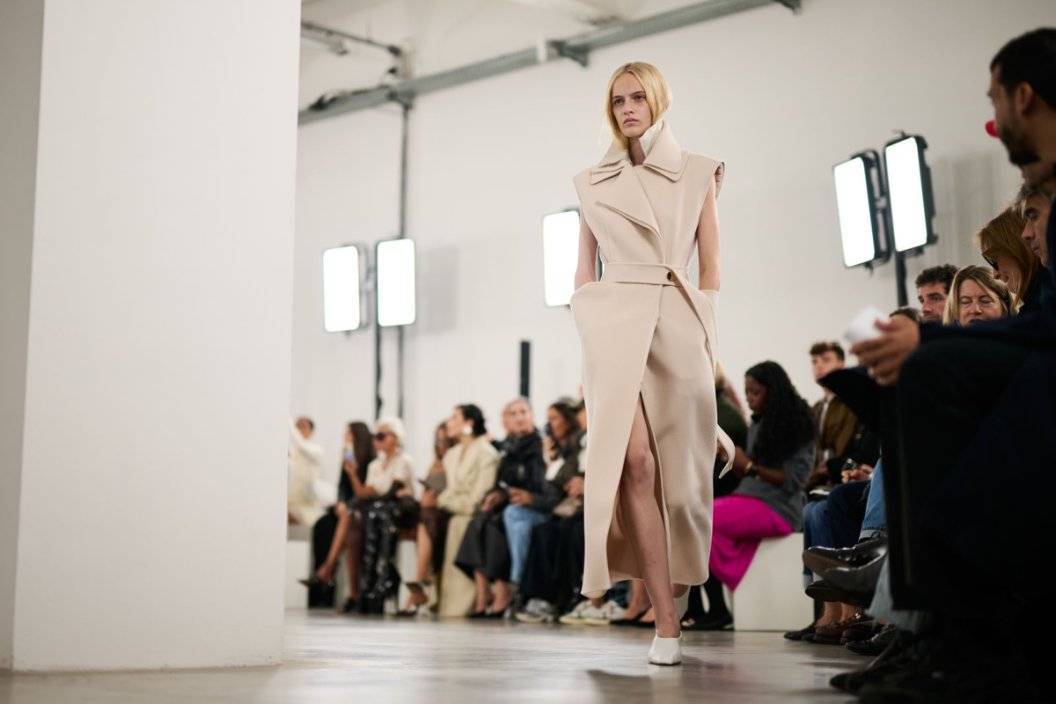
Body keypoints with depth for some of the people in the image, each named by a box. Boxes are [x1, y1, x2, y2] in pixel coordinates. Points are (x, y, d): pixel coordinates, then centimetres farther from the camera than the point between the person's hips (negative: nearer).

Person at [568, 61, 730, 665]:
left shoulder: (698, 173, 11)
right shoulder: (592, 183, 15)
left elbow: (711, 268, 8)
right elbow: (585, 272, 14)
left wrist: (704, 338, -1)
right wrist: (589, 337, 3)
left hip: (679, 326, 0)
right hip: (614, 326, 0)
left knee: (679, 465, -1)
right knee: (636, 460, -16)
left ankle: (676, 587, 22)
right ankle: (667, 622, -14)